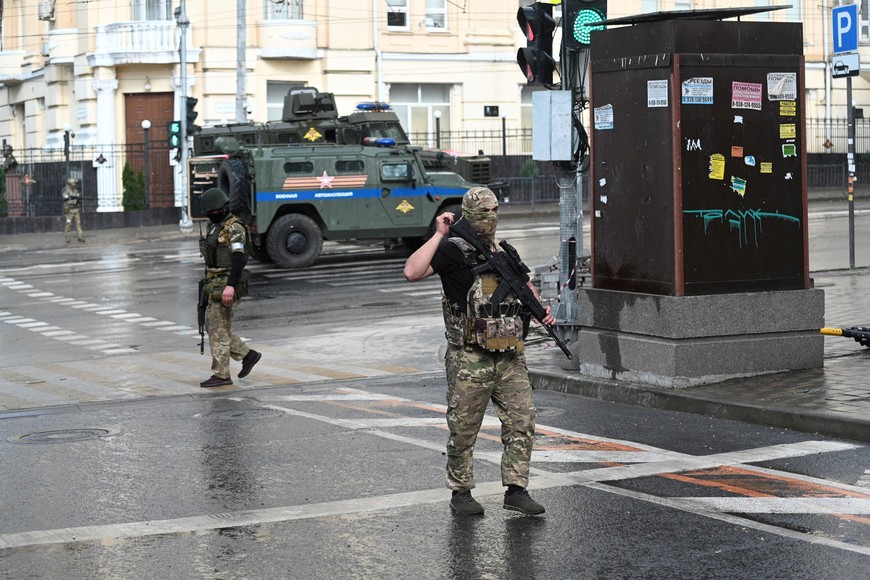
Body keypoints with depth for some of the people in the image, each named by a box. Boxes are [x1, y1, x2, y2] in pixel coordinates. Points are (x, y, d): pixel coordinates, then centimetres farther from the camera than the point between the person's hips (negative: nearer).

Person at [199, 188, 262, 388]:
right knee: (212, 327, 12)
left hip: (227, 286, -10)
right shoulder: (215, 227, 16)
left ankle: (221, 375, 0)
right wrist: (210, 287, 25)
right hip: (215, 285, 10)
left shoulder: (234, 228, -14)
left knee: (219, 329, -6)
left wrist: (230, 286, -32)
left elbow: (238, 259, -24)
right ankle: (248, 355, 20)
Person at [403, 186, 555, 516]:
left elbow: (525, 285, 33)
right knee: (464, 430, 3)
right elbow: (412, 273, -21)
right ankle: (460, 492, 17)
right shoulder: (453, 251, -5)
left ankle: (516, 490, 9)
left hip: (510, 359, 5)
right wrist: (439, 235, -18)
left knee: (522, 421, 1)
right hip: (470, 361, -5)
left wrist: (540, 309, 13)